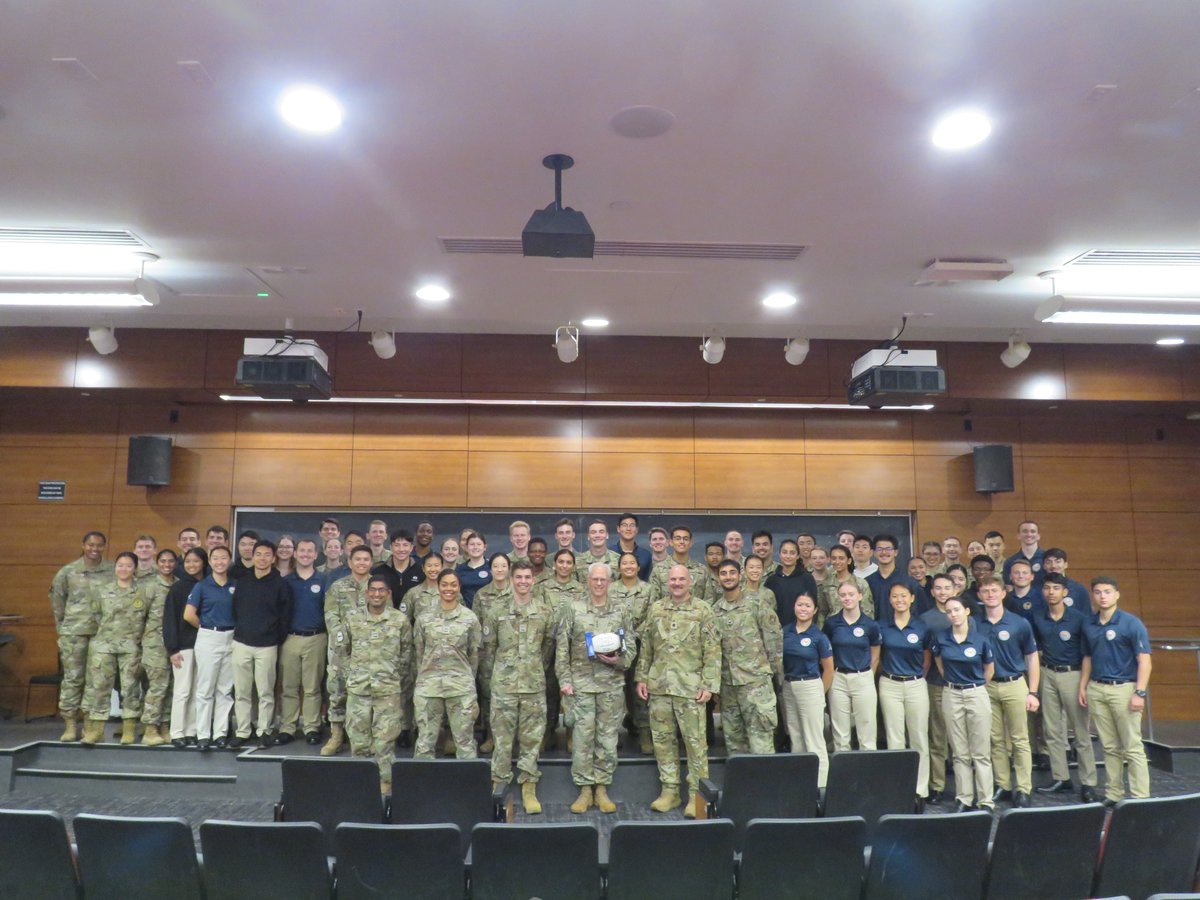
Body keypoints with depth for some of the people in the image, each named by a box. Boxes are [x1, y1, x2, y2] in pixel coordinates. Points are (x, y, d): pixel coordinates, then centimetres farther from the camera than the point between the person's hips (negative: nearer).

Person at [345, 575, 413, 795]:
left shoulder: (400, 620, -2)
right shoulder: (352, 618, 4)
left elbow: (406, 656, 4)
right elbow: (346, 651, 14)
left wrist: (403, 685, 5)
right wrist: (350, 676, 12)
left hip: (388, 690, -2)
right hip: (357, 688, 2)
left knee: (385, 739, 1)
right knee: (358, 738, 8)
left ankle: (384, 784, 12)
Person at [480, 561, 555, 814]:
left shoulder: (545, 610, 3)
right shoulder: (497, 608, -1)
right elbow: (487, 646, 4)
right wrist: (488, 678, 5)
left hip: (534, 684, 1)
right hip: (503, 684, -1)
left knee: (532, 737, 7)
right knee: (502, 737, 5)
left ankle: (529, 788, 18)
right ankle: (498, 785, 17)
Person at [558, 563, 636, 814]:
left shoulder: (621, 611, 6)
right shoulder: (573, 609, 2)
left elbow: (631, 647, 8)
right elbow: (562, 648, 1)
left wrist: (618, 660, -11)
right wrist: (564, 679, -5)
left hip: (612, 683, 1)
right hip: (582, 683, -1)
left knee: (608, 737, 6)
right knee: (583, 736, 0)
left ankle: (602, 788, 17)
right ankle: (584, 789, 11)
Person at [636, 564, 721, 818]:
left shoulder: (703, 611, -2)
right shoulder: (655, 610, 8)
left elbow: (712, 651, -4)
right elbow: (646, 647, 13)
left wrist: (709, 684, -9)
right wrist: (641, 677, 8)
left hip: (690, 686, -4)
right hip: (659, 685, 4)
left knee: (695, 740, 0)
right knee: (662, 739, 9)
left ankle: (696, 794, 11)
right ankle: (669, 790, 21)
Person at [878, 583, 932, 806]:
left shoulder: (922, 628, -1)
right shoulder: (882, 627, 1)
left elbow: (927, 659, 10)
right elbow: (877, 657, 13)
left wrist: (917, 677, 9)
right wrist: (889, 673, 10)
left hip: (916, 685, 0)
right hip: (890, 686, 0)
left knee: (919, 740, 4)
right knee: (894, 740, 5)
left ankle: (920, 791, 12)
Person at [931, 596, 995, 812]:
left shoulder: (980, 639, -7)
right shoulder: (940, 637, -2)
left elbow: (989, 669, 8)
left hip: (977, 695, -2)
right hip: (951, 695, 2)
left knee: (981, 752, 2)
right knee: (959, 752, 8)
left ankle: (985, 801, 9)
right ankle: (963, 798, 16)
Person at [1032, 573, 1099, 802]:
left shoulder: (1078, 617, -8)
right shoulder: (1038, 618, 4)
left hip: (1073, 674, -4)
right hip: (1048, 674, 4)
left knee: (1081, 732, 0)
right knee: (1052, 731, 8)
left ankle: (1088, 783, 7)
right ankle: (1060, 779, 18)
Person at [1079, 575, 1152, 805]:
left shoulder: (1131, 623, -7)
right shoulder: (1088, 624, 9)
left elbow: (1144, 660, -9)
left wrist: (1140, 693, -15)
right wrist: (1083, 687, 12)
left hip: (1123, 689, -5)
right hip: (1096, 690, 5)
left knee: (1132, 747, 0)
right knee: (1110, 747, 12)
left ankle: (1140, 797, 8)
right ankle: (1113, 793, 19)